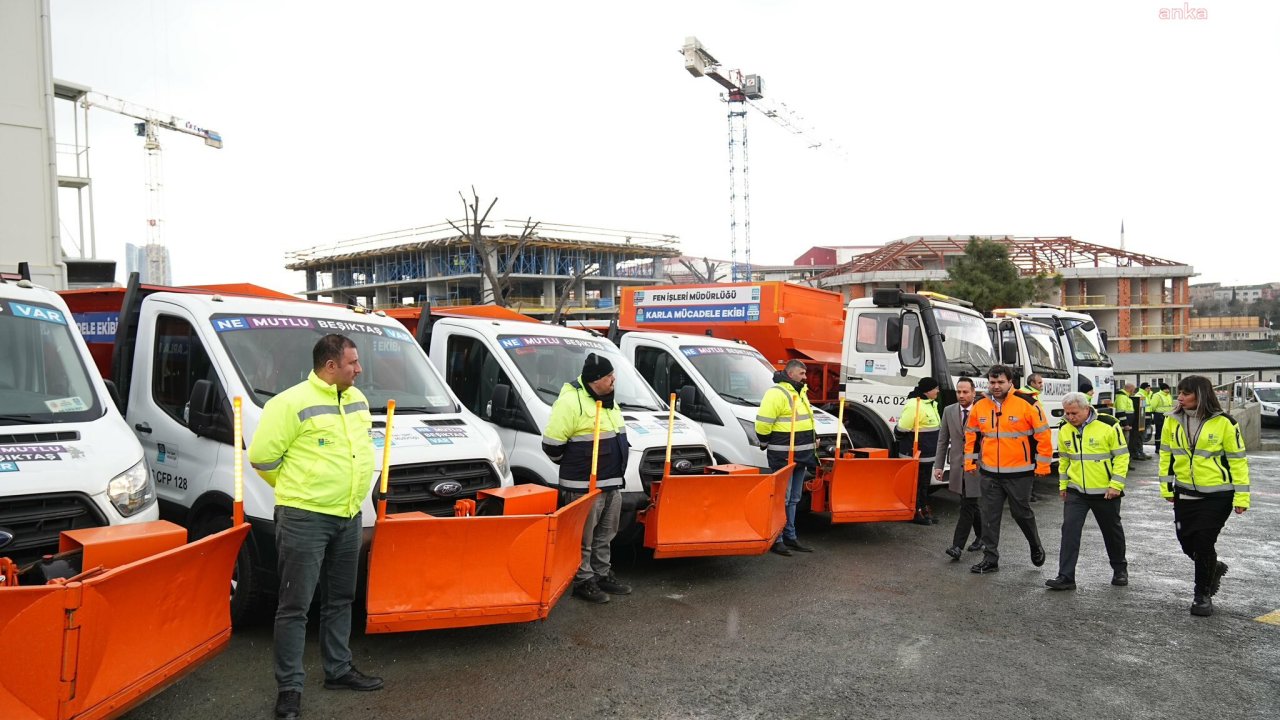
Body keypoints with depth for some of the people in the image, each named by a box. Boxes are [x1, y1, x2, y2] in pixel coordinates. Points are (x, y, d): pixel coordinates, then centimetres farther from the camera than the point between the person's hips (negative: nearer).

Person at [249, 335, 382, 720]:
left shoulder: (358, 400, 9)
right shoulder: (292, 403, -14)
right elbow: (261, 456, -10)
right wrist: (294, 487, 1)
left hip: (348, 516, 8)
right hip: (304, 517, -7)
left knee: (340, 598, 18)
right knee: (295, 605, -1)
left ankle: (339, 669, 31)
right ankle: (289, 687, 8)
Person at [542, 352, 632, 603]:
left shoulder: (608, 400, 12)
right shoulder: (570, 402, -18)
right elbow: (551, 445, -17)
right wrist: (572, 464, -1)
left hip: (612, 483, 9)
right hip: (584, 486, -9)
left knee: (604, 534, 19)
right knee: (584, 538, 1)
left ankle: (603, 574, 31)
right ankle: (583, 581, 12)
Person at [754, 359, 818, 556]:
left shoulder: (800, 392, 17)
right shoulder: (776, 393, -14)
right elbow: (763, 423, -18)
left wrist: (809, 449, 23)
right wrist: (767, 443, -6)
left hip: (801, 456, 9)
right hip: (783, 456, -9)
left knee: (793, 499, 15)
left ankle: (790, 537, 24)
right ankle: (776, 539, 3)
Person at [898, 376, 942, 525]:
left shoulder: (931, 404, 12)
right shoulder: (914, 405, -21)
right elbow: (902, 429, -21)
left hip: (927, 454, 10)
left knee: (924, 484, 17)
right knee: (915, 483, 0)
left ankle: (924, 510, 27)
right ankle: (915, 513, 9)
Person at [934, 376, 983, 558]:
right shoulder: (949, 411, 6)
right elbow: (943, 440, 9)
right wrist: (938, 465, 4)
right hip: (957, 466, 5)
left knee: (967, 506, -7)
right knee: (970, 505, 16)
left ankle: (957, 546, -8)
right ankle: (980, 536, 35)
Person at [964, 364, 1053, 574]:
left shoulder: (1026, 405, -9)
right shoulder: (979, 407, 3)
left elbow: (1043, 434, -5)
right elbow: (971, 436, 16)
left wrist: (1042, 465, -5)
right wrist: (970, 462, 11)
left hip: (1019, 472, -3)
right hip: (989, 473, 4)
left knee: (1021, 512, 10)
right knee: (990, 516, 5)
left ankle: (1036, 547, 36)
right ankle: (990, 560, 13)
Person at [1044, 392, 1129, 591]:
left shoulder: (1108, 425, -15)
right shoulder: (1064, 429, 0)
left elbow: (1122, 456, -10)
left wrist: (1116, 485, -14)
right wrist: (1063, 484, 11)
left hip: (1105, 492, -3)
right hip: (1076, 491, 3)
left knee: (1112, 531, 14)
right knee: (1069, 530, -7)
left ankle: (1120, 570, 36)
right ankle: (1065, 577, -6)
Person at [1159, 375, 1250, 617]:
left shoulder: (1223, 423, -12)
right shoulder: (1173, 420, -1)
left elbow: (1238, 459, -8)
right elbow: (1166, 454, 9)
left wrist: (1241, 496, -8)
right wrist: (1166, 487, 9)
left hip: (1217, 495, -4)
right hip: (1185, 493, 5)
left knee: (1204, 543, -4)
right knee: (1187, 542, 9)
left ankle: (1202, 595, 13)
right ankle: (1213, 568, 40)